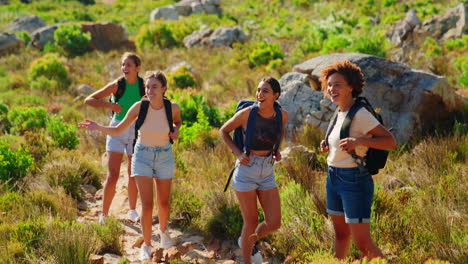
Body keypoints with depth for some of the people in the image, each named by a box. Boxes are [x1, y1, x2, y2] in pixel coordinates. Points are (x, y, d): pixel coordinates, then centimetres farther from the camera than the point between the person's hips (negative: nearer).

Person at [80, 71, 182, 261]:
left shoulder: (173, 108, -16)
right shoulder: (139, 107, -18)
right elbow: (118, 130, -10)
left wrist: (176, 131, -12)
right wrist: (98, 127, -26)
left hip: (164, 156, 1)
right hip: (142, 156, -1)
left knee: (164, 202, 15)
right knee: (146, 204, -7)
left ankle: (163, 230, 46)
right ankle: (146, 244, 12)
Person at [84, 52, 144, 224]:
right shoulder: (117, 85, -12)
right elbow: (89, 100, -12)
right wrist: (110, 105, -22)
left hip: (136, 132, 3)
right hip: (117, 131, -2)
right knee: (112, 176, -8)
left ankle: (132, 212, 31)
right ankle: (104, 215, 3)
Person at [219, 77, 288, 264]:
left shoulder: (282, 115, -4)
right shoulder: (246, 113, -15)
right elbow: (223, 131, -1)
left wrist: (277, 152, 3)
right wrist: (238, 153, -13)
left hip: (267, 173, 4)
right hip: (246, 170, -4)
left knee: (274, 223, 1)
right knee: (251, 222, 2)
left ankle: (248, 241, 33)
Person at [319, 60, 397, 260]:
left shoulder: (360, 114, -16)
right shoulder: (340, 113, 9)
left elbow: (390, 141, -19)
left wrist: (358, 141, -28)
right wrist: (328, 147, 7)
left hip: (354, 180, -9)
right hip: (333, 177, 9)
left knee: (362, 243, -7)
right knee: (341, 233, 19)